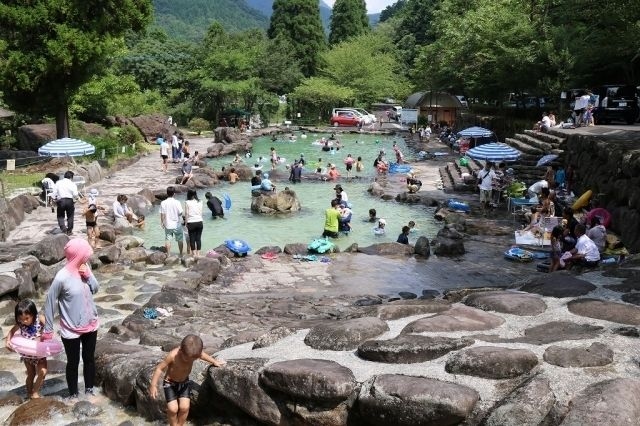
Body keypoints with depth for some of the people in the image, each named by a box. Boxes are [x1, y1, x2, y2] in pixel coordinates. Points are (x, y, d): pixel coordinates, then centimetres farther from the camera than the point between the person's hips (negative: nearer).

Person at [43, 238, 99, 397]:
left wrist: (89, 276, -15)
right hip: (71, 330, -5)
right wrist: (48, 330, -9)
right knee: (73, 363, 13)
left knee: (89, 359, 19)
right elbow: (50, 303, -14)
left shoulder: (85, 268, -7)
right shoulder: (62, 277, -24)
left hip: (90, 325, 5)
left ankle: (89, 390, 38)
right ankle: (73, 394, 33)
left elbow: (95, 289, 5)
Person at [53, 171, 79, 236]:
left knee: (60, 216, 14)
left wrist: (55, 199, 14)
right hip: (69, 200, -1)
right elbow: (75, 194, -8)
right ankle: (69, 231, 18)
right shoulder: (72, 183, 0)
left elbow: (54, 193, 4)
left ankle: (63, 228, -6)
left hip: (60, 201, 1)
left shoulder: (58, 183, 8)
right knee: (70, 216, 13)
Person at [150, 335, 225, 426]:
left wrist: (214, 362, 17)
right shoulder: (173, 355, -33)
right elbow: (159, 368, -23)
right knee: (173, 409, -12)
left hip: (184, 382, 4)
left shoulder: (194, 352, -19)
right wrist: (153, 385, -23)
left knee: (184, 407, -8)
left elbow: (203, 355, 5)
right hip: (170, 383, -4)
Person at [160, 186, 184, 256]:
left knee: (168, 240, 8)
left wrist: (162, 223, 10)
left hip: (168, 225, 1)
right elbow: (181, 213, -16)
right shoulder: (177, 202, -15)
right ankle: (181, 254, 23)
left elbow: (162, 214, -4)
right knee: (180, 240, 14)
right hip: (177, 224, -1)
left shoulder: (163, 203, -8)